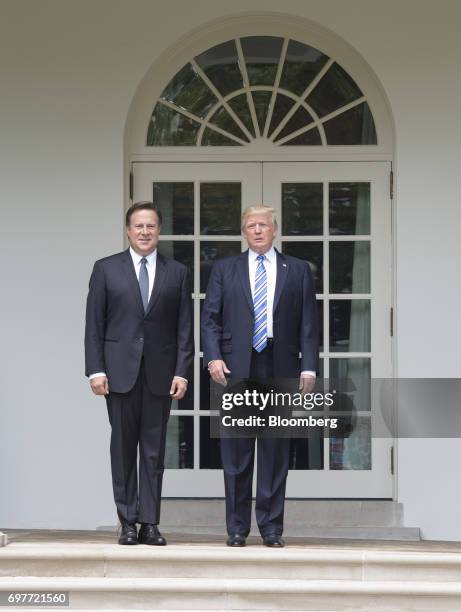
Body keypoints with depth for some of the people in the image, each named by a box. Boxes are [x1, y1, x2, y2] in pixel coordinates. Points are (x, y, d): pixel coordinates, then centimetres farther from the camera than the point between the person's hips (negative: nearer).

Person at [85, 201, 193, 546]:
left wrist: (182, 372, -3)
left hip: (160, 372, 1)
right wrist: (95, 369, -6)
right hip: (120, 371, -1)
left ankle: (150, 523, 5)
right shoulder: (106, 269, 5)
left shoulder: (177, 273, 8)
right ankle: (128, 522, 9)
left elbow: (185, 328, 6)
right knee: (123, 448, 3)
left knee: (154, 450, 2)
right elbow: (94, 324, 2)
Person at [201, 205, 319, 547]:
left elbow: (308, 323, 6)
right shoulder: (225, 269, 11)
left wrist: (309, 366, -3)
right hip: (236, 369, 0)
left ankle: (272, 526, 9)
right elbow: (211, 318, 6)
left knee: (276, 451, 2)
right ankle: (237, 528, 8)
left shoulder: (298, 271, 11)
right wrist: (213, 357, -8)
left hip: (280, 369, 0)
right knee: (237, 453, 2)